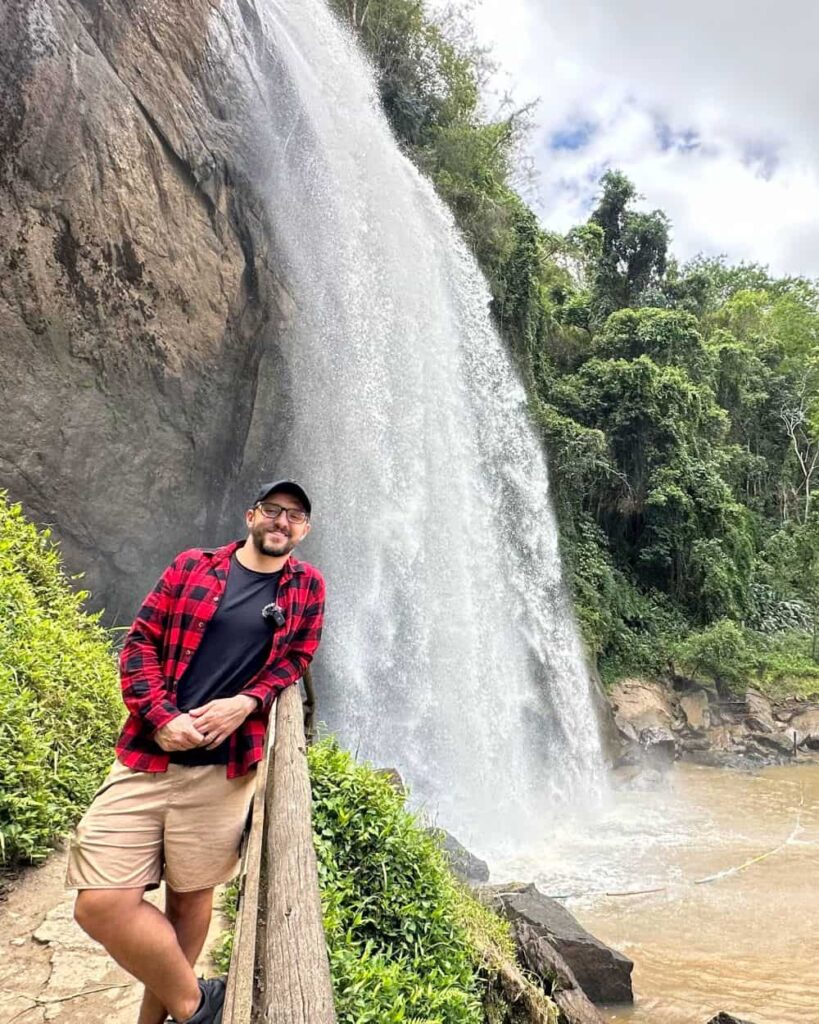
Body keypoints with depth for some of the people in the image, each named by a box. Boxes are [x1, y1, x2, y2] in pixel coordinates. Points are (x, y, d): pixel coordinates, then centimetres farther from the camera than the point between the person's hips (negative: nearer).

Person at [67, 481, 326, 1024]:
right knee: (99, 902, -4)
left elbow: (295, 659, 8)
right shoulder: (192, 566, 6)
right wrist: (162, 717, -10)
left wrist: (243, 703, -10)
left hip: (225, 766, 0)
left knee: (190, 896, 10)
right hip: (147, 755, 1)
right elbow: (142, 640, 4)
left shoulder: (307, 586, 7)